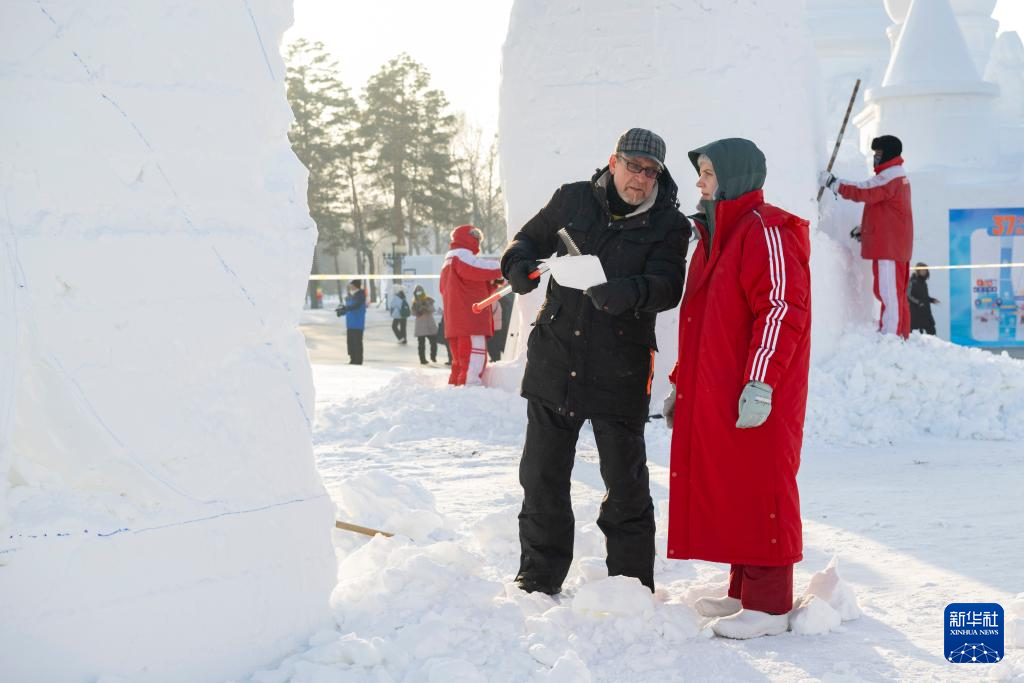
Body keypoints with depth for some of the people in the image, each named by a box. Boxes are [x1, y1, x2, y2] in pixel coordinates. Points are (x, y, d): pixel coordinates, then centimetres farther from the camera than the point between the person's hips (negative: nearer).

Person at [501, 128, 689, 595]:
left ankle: (632, 585, 19)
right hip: (554, 360, 3)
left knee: (626, 484, 4)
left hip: (619, 372, -3)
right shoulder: (573, 200, 6)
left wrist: (627, 292, -39)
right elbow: (531, 239, 18)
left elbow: (667, 286, -17)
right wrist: (519, 266, -5)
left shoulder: (669, 225, -3)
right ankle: (539, 578, 25)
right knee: (542, 476, 10)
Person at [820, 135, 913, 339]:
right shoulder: (898, 176, 21)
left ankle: (889, 335, -14)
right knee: (896, 293, 14)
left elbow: (862, 192, -21)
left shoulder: (889, 177, -13)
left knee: (888, 292, -12)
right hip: (897, 246, 11)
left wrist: (832, 182, -15)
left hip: (889, 246, -11)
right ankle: (901, 335, 18)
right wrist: (864, 228, 16)